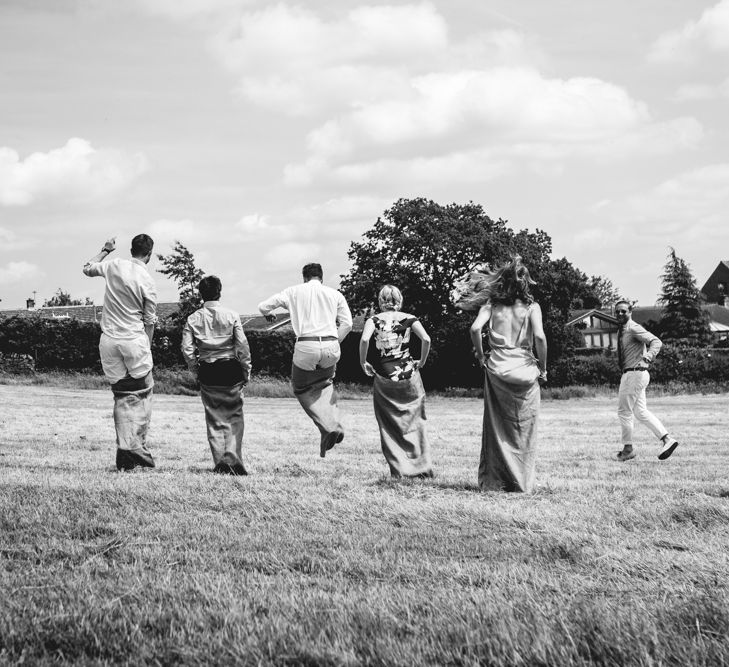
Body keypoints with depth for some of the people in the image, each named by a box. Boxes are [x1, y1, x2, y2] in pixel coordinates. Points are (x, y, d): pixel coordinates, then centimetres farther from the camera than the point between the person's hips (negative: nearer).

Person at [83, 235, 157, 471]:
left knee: (122, 396, 7)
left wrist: (106, 250, 32)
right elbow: (149, 321, -2)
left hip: (109, 340, 4)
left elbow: (87, 268, 21)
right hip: (134, 340, -4)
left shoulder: (114, 266, 1)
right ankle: (138, 445, -4)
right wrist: (147, 347, 10)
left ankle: (124, 448, 0)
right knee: (142, 393, 6)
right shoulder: (147, 282, -7)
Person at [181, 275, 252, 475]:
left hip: (207, 371, 2)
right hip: (231, 369, -1)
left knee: (214, 419, 10)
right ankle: (233, 457, -11)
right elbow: (242, 344, -6)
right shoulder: (231, 315, -2)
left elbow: (187, 348, -4)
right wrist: (246, 371, 3)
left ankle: (220, 462, 5)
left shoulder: (193, 319, 2)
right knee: (234, 417, 6)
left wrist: (195, 369, 9)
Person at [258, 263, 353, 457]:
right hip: (331, 347, 2)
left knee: (301, 389, 17)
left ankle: (329, 427, -3)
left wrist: (269, 314, 36)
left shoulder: (294, 292, 10)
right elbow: (347, 324, 5)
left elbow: (263, 306, 12)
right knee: (325, 385, 28)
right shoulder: (335, 294, 12)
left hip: (306, 346, -2)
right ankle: (333, 423, 8)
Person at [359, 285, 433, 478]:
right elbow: (426, 339, -11)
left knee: (389, 425, 9)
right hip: (408, 374, 1)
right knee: (414, 422, 13)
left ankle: (399, 468, 4)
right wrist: (422, 361, 3)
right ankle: (422, 466, 10)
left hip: (384, 376, -1)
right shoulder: (409, 319, 3)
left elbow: (364, 339, -18)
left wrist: (363, 362, -5)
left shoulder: (374, 320, 1)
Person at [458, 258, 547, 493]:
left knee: (497, 427, 9)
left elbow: (475, 328, -12)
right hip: (525, 371, -1)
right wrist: (542, 367, -3)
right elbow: (539, 336, -15)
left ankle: (494, 481, 9)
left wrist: (480, 356, 1)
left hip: (497, 368, 1)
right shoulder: (531, 306, -2)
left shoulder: (492, 304, 3)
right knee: (523, 430, 8)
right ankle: (521, 482, 10)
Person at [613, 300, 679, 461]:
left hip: (635, 374, -10)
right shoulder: (622, 331, 14)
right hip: (631, 375, 10)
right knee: (641, 412, 10)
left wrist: (648, 357, -40)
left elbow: (656, 341, -25)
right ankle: (666, 439, 9)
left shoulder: (633, 329, -14)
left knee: (624, 411, -2)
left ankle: (628, 449, 8)